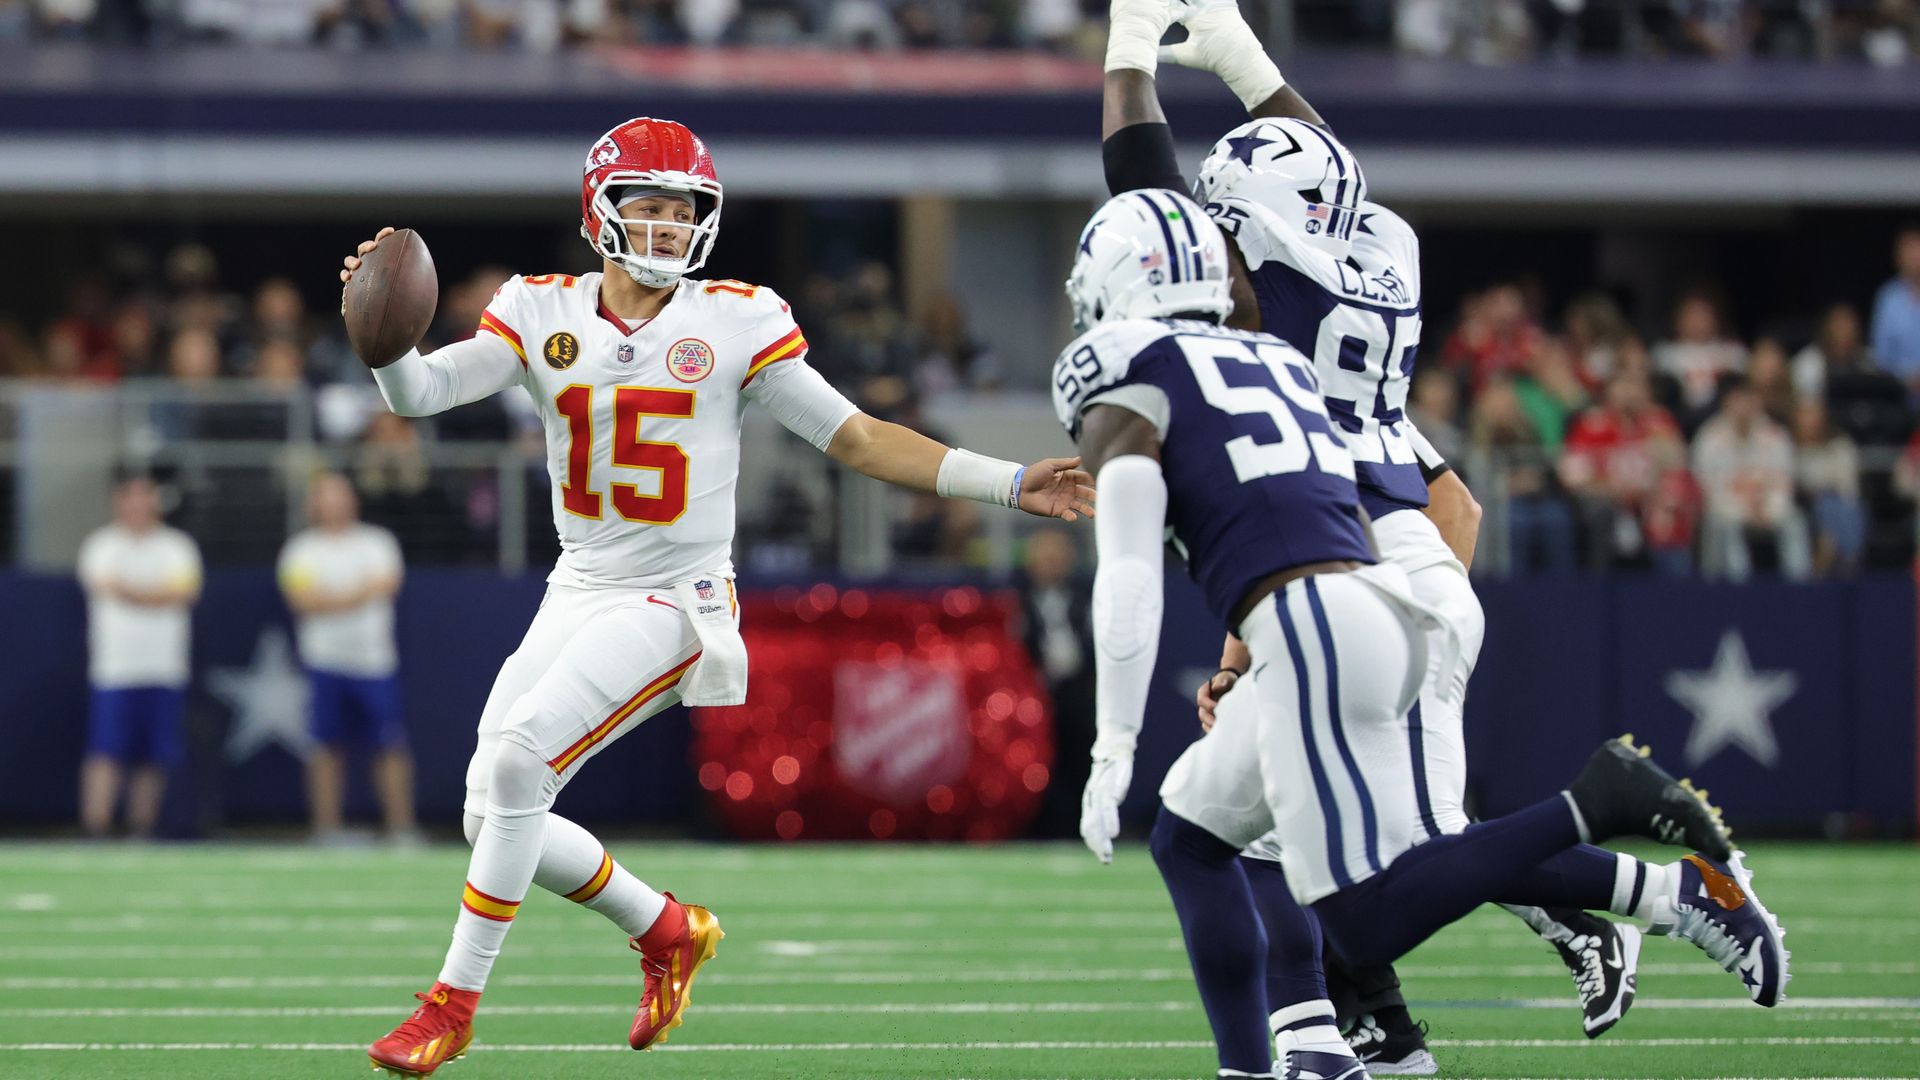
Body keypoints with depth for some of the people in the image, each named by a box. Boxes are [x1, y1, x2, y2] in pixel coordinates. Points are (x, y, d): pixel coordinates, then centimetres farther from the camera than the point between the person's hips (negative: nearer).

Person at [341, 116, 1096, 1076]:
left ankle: (454, 1003, -10)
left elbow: (856, 437, -2)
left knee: (517, 762, -21)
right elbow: (418, 393, -8)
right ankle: (668, 932, 27)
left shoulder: (735, 324, -6)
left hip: (676, 602, -5)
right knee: (493, 816, 2)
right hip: (579, 594, 5)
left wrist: (1009, 485, -8)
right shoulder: (543, 316, 1)